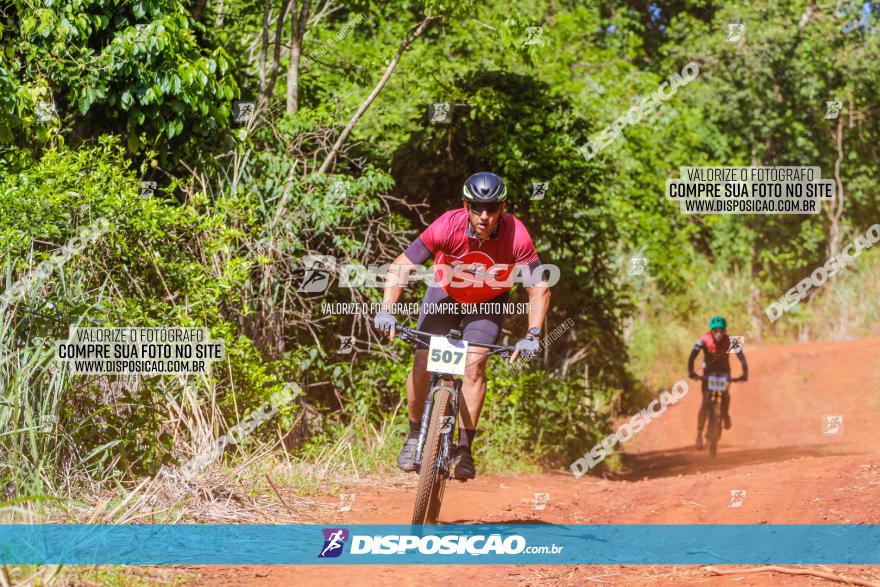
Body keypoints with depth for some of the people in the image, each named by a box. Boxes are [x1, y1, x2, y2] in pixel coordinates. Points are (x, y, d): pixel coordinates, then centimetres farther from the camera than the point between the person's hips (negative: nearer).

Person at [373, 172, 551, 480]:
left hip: (488, 303, 0)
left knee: (474, 365, -18)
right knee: (422, 365, -10)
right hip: (445, 294, 1)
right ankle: (414, 437, 11)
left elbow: (539, 287, -26)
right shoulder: (447, 227, -33)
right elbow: (400, 267, -28)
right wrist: (387, 310, -40)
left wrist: (532, 335, -38)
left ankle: (464, 449, -9)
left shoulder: (516, 237, -33)